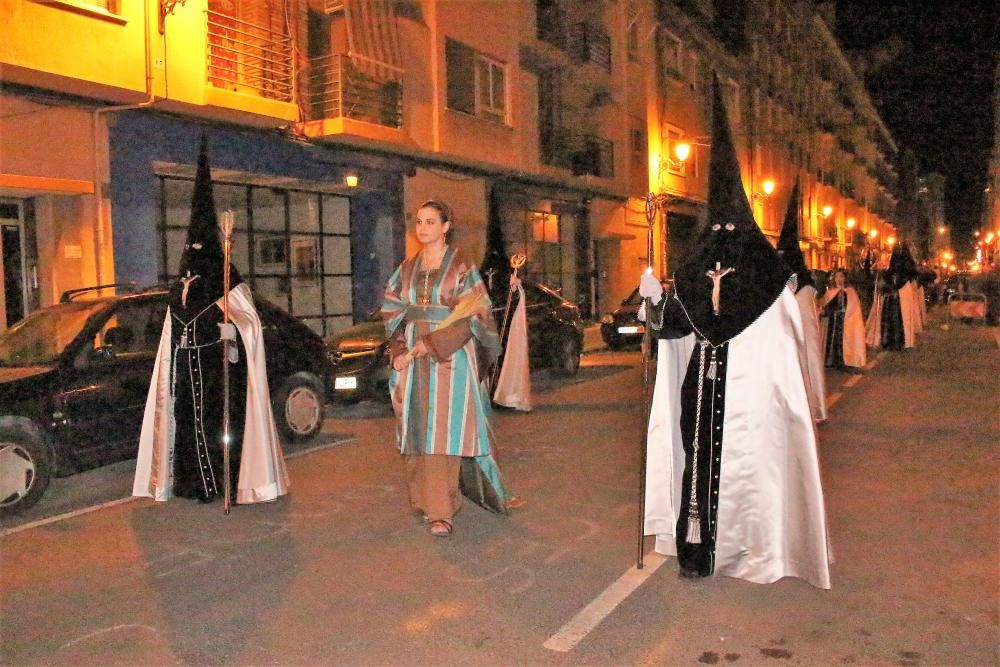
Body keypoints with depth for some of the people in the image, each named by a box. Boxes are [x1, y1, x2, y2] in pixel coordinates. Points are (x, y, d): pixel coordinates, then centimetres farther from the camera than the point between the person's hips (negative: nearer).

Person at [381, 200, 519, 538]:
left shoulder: (462, 268, -3)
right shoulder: (407, 268, 12)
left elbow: (470, 317, -10)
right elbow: (392, 311, 13)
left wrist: (430, 344, -17)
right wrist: (401, 350, -3)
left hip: (450, 357, -5)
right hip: (414, 360, 5)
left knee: (444, 431, -6)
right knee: (418, 430, 7)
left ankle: (442, 511, -2)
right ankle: (425, 498, 19)